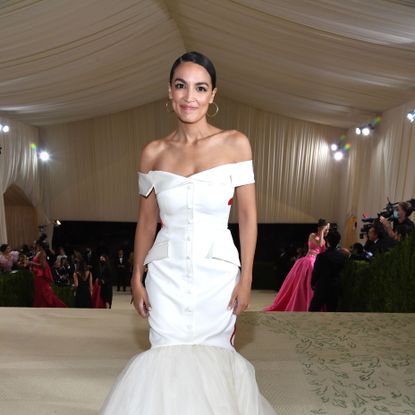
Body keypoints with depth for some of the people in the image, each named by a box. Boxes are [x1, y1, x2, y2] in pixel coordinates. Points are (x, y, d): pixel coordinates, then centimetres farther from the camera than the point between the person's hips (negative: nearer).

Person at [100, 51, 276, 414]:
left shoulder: (235, 144, -4)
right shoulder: (154, 153, 1)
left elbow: (248, 215, -3)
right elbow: (146, 221, 6)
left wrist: (245, 279, -5)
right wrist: (137, 279, 6)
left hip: (218, 272, -1)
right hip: (166, 274, 1)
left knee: (213, 358, 14)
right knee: (169, 360, 12)